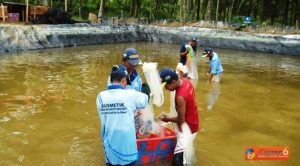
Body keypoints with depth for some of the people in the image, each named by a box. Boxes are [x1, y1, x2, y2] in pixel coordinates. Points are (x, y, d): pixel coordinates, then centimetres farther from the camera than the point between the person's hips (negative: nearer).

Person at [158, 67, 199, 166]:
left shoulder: (180, 97, -33)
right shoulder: (185, 81, -8)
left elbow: (181, 120, -22)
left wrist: (168, 119, -5)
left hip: (187, 127, -10)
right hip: (191, 123, 10)